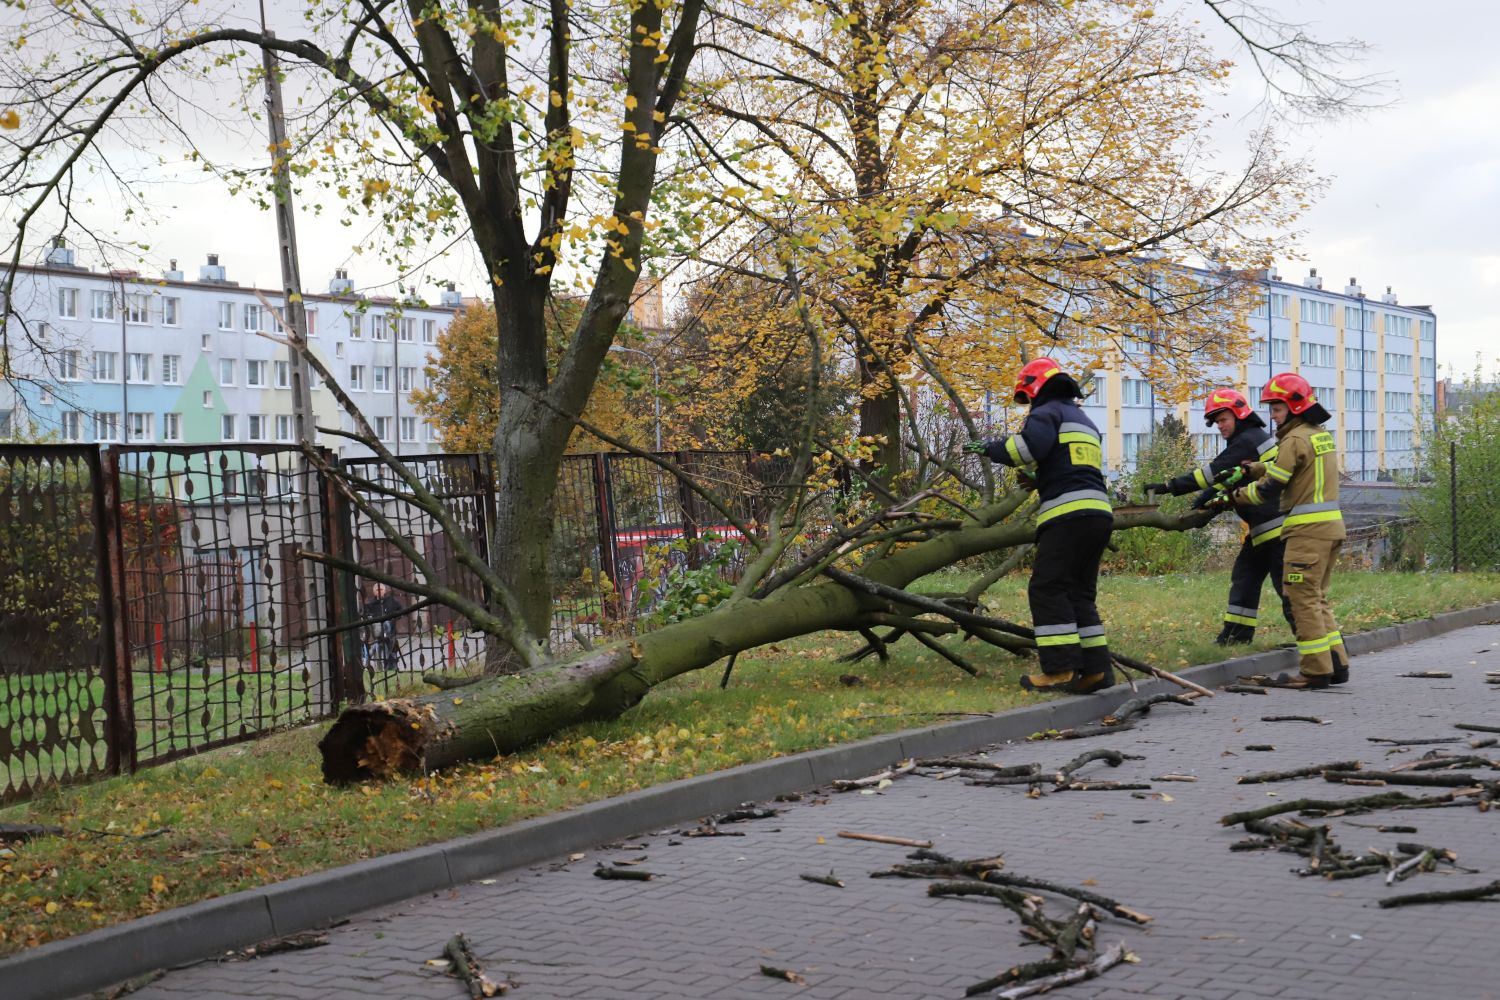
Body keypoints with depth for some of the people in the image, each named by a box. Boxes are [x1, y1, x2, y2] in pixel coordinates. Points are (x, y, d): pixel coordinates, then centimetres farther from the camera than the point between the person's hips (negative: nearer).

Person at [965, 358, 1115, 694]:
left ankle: (1060, 669, -13)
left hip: (1068, 515, -9)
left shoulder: (1048, 412, 0)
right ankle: (1095, 668, 8)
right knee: (1079, 593, 12)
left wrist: (989, 447, -4)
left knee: (1048, 590, -8)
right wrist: (1033, 477, 30)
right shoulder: (1084, 421, 29)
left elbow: (1030, 444, -18)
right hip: (1098, 514, 9)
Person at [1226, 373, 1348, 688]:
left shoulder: (1295, 440, -13)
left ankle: (1316, 670, -4)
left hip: (1308, 530, -9)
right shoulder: (1322, 436, 16)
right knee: (1317, 598, 16)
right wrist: (1252, 468, 18)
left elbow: (1270, 488, -11)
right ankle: (1336, 663, 15)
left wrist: (1235, 497, 2)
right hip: (1331, 525, 9)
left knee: (1304, 598, -5)